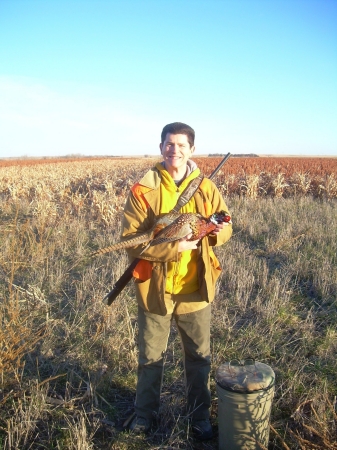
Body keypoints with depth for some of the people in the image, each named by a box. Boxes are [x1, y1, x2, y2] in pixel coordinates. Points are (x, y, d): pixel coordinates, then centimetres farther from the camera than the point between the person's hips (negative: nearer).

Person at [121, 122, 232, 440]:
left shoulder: (206, 188, -2)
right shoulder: (143, 190, -11)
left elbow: (226, 225, 7)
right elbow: (130, 240, -15)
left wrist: (218, 231, -18)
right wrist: (173, 247, -25)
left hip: (195, 289, 2)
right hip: (154, 288, -1)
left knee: (199, 356, 17)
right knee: (151, 356, 18)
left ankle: (200, 414, 41)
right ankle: (145, 412, 43)